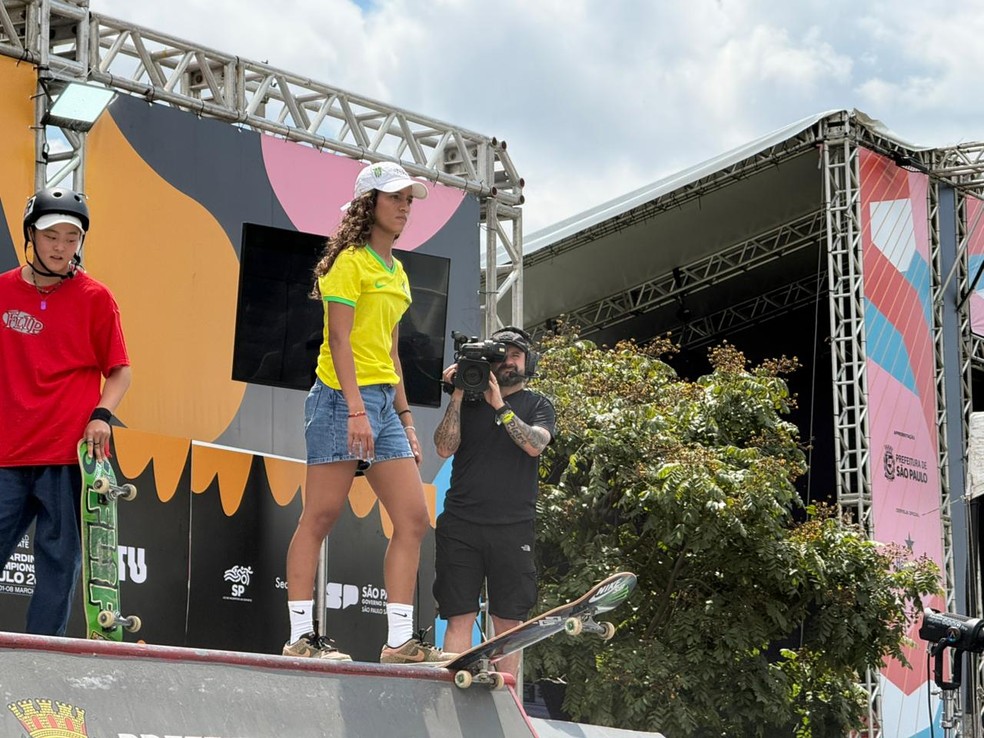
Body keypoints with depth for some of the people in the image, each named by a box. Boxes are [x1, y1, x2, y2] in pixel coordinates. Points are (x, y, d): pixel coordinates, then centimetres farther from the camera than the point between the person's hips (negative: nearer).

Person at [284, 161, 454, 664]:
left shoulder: (396, 273, 21)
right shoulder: (350, 261, -4)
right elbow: (339, 338, -13)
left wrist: (405, 419, 19)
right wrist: (356, 407, -22)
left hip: (383, 402, 9)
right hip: (343, 397, -9)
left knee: (414, 519, 0)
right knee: (320, 516, -7)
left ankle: (399, 640, 0)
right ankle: (300, 636, -5)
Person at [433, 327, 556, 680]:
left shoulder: (538, 405, 13)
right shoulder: (469, 402, 14)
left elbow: (535, 444, -7)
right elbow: (445, 448, 1)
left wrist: (500, 405, -13)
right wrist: (458, 395, -6)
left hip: (513, 528, 0)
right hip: (461, 524, 0)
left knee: (509, 620, 0)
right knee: (460, 616, -5)